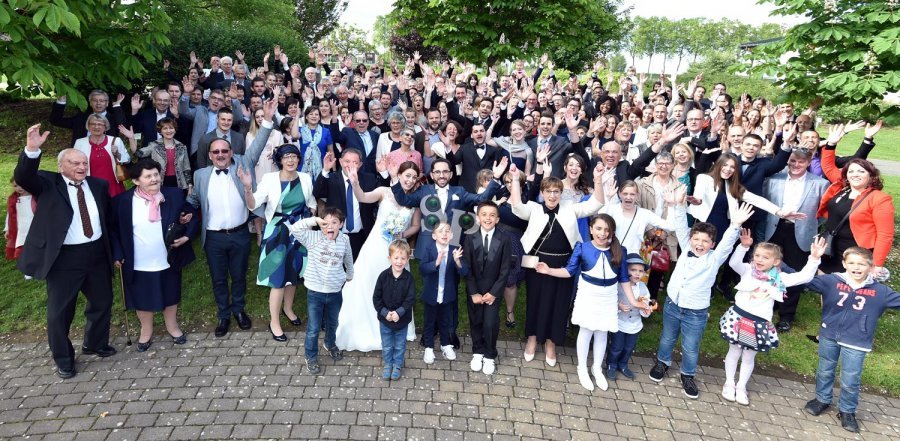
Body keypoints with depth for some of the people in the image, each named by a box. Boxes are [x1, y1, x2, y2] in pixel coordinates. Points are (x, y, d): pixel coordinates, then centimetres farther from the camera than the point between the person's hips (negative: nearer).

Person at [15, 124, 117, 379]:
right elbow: (23, 177, -25)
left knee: (102, 302, 19)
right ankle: (63, 360, 24)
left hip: (97, 254, 5)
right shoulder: (48, 184, -5)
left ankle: (95, 344, 42)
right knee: (59, 311, 5)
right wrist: (32, 150, -42)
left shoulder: (98, 185, 6)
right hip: (64, 258, -4)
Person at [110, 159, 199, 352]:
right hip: (138, 265, -1)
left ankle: (172, 326, 42)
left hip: (168, 262, 1)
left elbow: (192, 216, 4)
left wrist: (187, 235, -11)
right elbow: (113, 229, 0)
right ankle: (146, 330, 39)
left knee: (170, 296, 19)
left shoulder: (174, 195, -7)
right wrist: (117, 254, -5)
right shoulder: (122, 201, -10)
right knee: (142, 299, 16)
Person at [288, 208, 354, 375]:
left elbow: (348, 260, 13)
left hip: (335, 292, 3)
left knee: (332, 323, 25)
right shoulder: (313, 238, -13)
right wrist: (314, 220, -26)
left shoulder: (344, 240, -5)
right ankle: (311, 357, 28)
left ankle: (330, 344, 54)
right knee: (313, 328, 6)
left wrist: (349, 276, 27)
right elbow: (295, 228, -26)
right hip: (315, 291, -3)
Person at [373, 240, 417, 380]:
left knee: (400, 345, 17)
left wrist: (399, 312, -22)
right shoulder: (384, 276, -13)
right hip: (385, 318, 1)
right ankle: (388, 365, 38)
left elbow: (411, 299, -12)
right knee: (386, 345, 17)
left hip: (402, 319, 0)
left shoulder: (408, 278, -13)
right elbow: (376, 298, -8)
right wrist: (385, 312, -17)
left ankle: (397, 365, 37)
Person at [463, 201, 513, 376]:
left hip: (493, 290, -1)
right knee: (475, 322, 11)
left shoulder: (504, 240, -8)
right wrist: (474, 293, -10)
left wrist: (493, 293, -11)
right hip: (474, 290, 1)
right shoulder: (470, 238, -5)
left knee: (490, 324, -6)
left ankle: (489, 355, 16)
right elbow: (467, 269, -5)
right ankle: (478, 352, 32)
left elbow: (505, 270, -7)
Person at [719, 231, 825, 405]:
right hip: (739, 316, -1)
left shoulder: (779, 279, 0)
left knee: (749, 357, 15)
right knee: (734, 352, 13)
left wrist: (814, 259, -17)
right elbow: (734, 263, -22)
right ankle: (729, 384, 29)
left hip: (759, 323, 1)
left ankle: (741, 387, 31)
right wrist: (744, 246, -36)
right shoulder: (748, 270, -4)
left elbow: (804, 277, -5)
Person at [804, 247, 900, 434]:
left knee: (850, 381, 8)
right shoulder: (831, 281, -10)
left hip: (856, 343, 0)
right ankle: (822, 399, 40)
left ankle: (847, 411, 29)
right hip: (829, 336, 1)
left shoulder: (880, 291, -6)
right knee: (824, 372, 18)